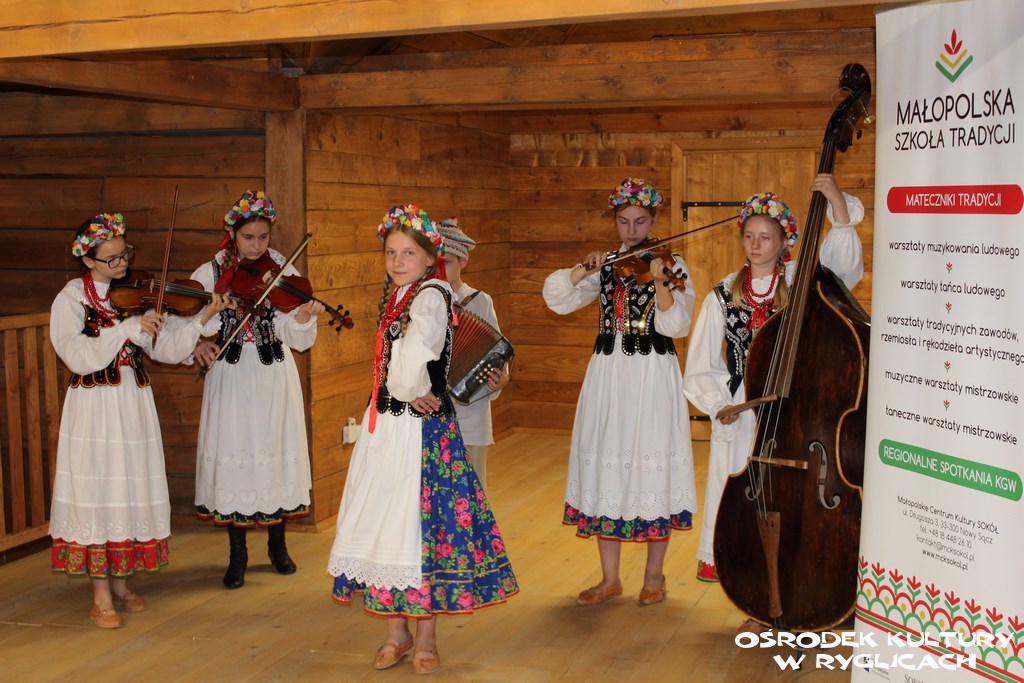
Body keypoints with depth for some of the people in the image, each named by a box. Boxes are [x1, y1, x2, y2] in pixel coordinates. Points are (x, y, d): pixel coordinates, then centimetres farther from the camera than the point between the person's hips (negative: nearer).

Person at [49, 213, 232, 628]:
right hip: (93, 406, -4)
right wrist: (129, 328, -25)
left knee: (132, 490, 8)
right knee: (97, 491, -3)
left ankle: (120, 583, 22)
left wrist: (203, 319, -14)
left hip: (134, 405, 4)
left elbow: (166, 348, -1)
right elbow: (79, 356, -19)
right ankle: (101, 598, 6)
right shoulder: (71, 299, -4)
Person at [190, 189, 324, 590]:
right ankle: (237, 554, 16)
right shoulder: (210, 274, 0)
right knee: (233, 456, 1)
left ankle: (277, 545, 26)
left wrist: (304, 317, -29)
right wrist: (196, 343, -15)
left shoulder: (283, 273, -2)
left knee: (275, 454, 7)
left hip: (273, 379, 0)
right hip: (230, 378, 0)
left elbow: (297, 340, -8)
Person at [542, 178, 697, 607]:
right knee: (607, 467, 5)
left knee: (651, 466, -1)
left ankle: (654, 575, 16)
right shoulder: (605, 267, 11)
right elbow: (557, 298, 1)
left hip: (652, 377, -3)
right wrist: (584, 269, -13)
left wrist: (660, 282, -26)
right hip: (608, 376, 3)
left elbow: (675, 325, -12)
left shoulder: (673, 265, 2)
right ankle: (610, 579, 17)